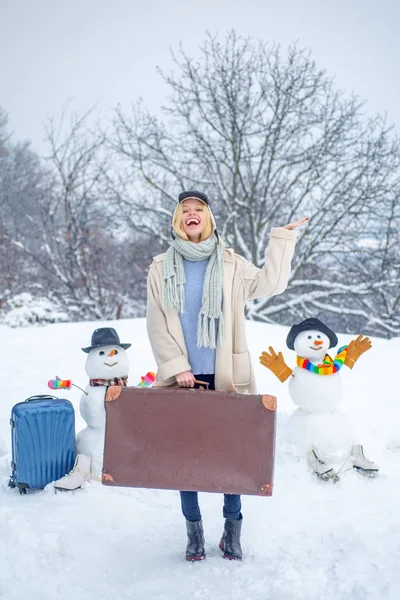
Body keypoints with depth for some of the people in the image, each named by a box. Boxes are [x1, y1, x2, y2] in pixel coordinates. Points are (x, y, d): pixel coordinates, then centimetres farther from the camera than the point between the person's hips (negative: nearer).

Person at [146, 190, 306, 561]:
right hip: (182, 377, 1)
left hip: (225, 377, 0)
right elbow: (157, 325, 1)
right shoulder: (161, 268, 4)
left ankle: (232, 529, 20)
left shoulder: (230, 265, 5)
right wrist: (176, 367, -7)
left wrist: (281, 240, -9)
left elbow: (269, 284, -6)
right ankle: (194, 531, 21)